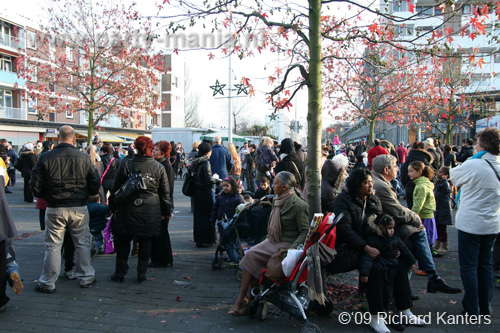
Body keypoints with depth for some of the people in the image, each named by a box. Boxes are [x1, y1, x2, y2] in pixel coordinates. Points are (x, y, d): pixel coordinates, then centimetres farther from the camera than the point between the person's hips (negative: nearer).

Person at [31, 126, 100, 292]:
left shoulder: (45, 158, -6)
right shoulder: (84, 158, -5)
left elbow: (36, 186, -4)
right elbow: (95, 186, -2)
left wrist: (47, 196, 14)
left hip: (54, 209, 0)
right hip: (79, 208, 0)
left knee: (53, 245, 10)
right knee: (82, 244, 14)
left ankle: (47, 283, 18)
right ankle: (86, 278, 24)